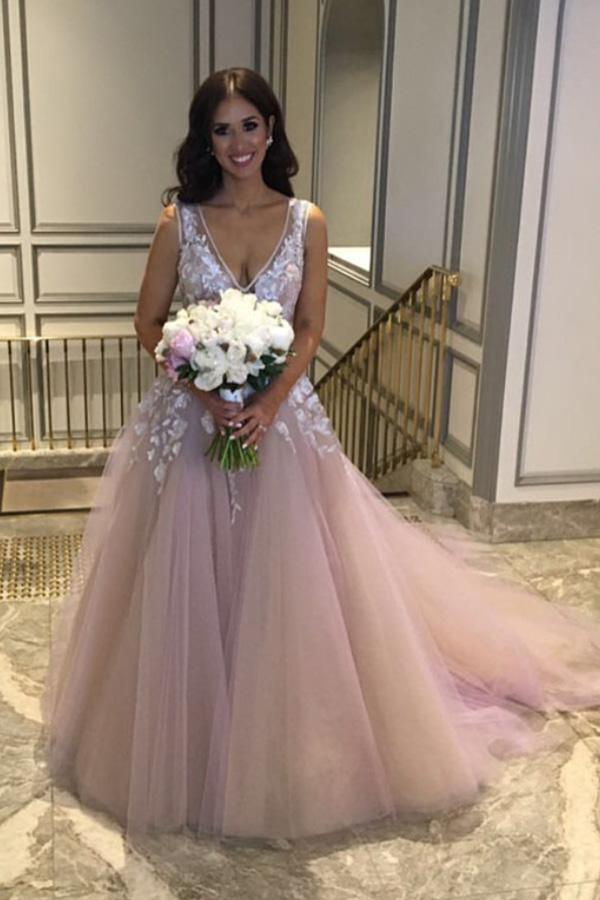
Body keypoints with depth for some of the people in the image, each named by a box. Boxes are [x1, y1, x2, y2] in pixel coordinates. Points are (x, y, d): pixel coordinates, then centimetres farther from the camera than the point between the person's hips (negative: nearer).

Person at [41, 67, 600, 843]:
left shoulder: (306, 222, 0)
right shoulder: (179, 220, -2)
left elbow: (310, 330, 1)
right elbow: (149, 323, 0)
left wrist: (270, 401, -15)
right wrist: (206, 393, -14)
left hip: (280, 415, 1)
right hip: (191, 417, 0)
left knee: (283, 577, 6)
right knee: (187, 581, 6)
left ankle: (283, 744, 29)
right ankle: (189, 742, 28)